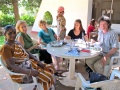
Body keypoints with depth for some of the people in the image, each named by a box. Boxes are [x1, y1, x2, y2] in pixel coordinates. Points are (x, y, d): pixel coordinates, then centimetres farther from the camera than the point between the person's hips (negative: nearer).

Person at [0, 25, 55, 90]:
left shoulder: (17, 43, 8)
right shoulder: (5, 48, -20)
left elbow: (27, 53, 13)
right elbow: (12, 66, -27)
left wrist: (38, 62, 1)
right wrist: (30, 72, -32)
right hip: (21, 73, -9)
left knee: (50, 68, 6)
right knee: (47, 78, -16)